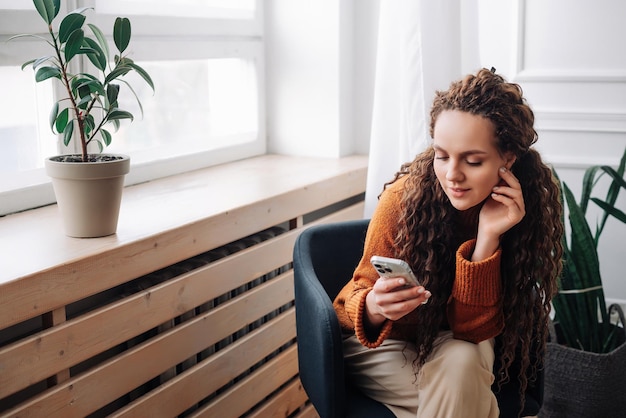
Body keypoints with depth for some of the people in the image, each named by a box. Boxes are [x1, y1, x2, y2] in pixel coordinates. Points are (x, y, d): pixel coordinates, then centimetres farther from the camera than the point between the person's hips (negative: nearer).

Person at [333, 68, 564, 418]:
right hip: (383, 340, -2)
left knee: (460, 362, -30)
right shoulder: (406, 195, -24)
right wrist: (374, 308, -37)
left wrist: (487, 237, -30)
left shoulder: (527, 206, -17)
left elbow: (472, 329, -17)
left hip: (453, 344, 3)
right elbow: (364, 289, -12)